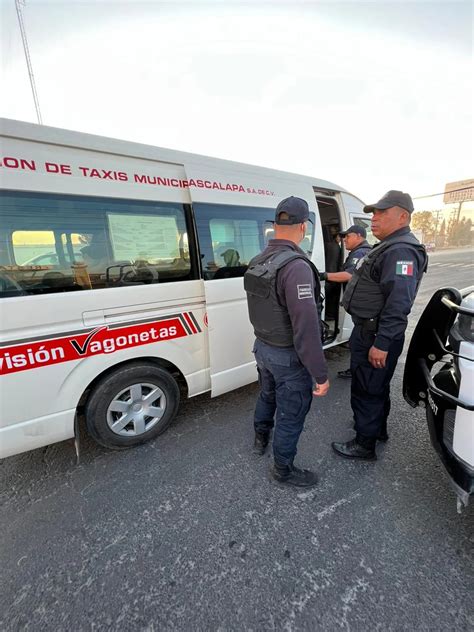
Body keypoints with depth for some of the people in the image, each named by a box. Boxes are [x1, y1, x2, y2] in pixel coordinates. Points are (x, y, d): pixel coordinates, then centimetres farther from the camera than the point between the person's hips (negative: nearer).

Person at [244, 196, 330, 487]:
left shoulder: (258, 261, 1)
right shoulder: (296, 266, -27)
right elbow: (306, 328, -30)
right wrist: (321, 374, -22)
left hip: (262, 347, 8)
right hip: (288, 356, -8)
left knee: (267, 395, 30)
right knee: (291, 414, 12)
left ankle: (261, 439, 54)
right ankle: (284, 468, 34)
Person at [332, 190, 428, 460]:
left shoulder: (401, 251, -20)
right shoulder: (389, 247, 14)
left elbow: (398, 303, -28)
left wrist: (382, 343, -28)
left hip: (376, 335, -11)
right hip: (370, 330, 11)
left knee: (366, 389, 2)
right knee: (377, 386, 24)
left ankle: (365, 445, 20)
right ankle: (378, 427, 43)